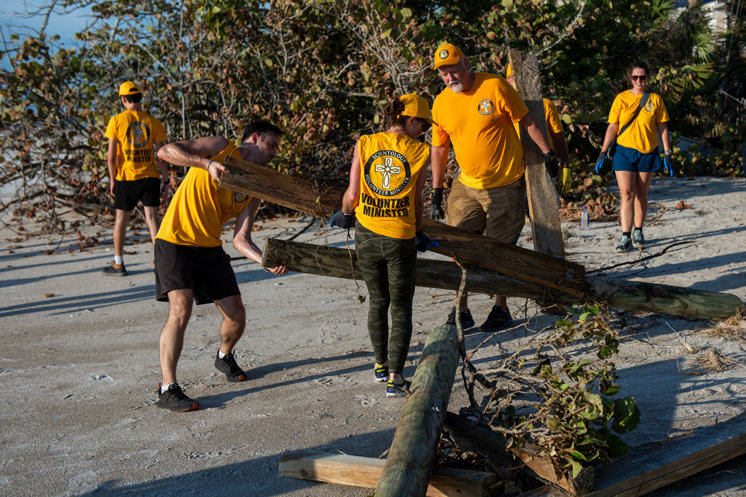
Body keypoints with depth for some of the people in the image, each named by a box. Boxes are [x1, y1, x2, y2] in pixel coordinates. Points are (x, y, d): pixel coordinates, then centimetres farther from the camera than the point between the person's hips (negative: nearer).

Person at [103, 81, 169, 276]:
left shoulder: (117, 121, -4)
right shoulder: (153, 122, 0)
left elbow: (111, 155, -5)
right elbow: (161, 155, -1)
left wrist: (112, 179, 4)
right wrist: (166, 181, 4)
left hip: (125, 178, -1)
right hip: (150, 176, 1)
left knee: (121, 219, 11)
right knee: (151, 217, 2)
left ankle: (118, 264, 20)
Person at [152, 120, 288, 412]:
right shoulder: (220, 148, -3)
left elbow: (240, 240, 0)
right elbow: (166, 151, -14)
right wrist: (208, 163, -26)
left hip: (210, 249, 6)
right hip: (175, 242, -6)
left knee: (236, 315, 5)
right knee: (181, 310, -21)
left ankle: (224, 357, 39)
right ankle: (167, 389, -12)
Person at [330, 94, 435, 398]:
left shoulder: (364, 144, -2)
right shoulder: (419, 152, -5)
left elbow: (352, 195, -5)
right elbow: (417, 200, 1)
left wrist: (344, 215, 16)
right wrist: (418, 233, 16)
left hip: (367, 233, 2)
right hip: (401, 237, -2)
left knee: (377, 302, 20)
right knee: (401, 308, 7)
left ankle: (381, 365, 32)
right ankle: (394, 377, -2)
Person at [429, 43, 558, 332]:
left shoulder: (494, 87, -12)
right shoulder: (441, 103, 0)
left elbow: (526, 121, -3)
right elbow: (439, 148, 8)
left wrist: (547, 153, -2)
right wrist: (436, 192, 7)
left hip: (506, 186, -3)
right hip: (466, 186, 4)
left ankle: (501, 309, 20)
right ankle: (461, 310, 12)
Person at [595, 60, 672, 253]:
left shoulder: (655, 99, 4)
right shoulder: (621, 99, 2)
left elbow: (662, 128, 7)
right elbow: (612, 127, 3)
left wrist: (667, 153, 3)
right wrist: (603, 151, -3)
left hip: (648, 153, 1)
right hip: (625, 151, -1)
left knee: (641, 195, 8)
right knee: (626, 194, -9)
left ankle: (638, 232, 22)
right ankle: (625, 237, -10)